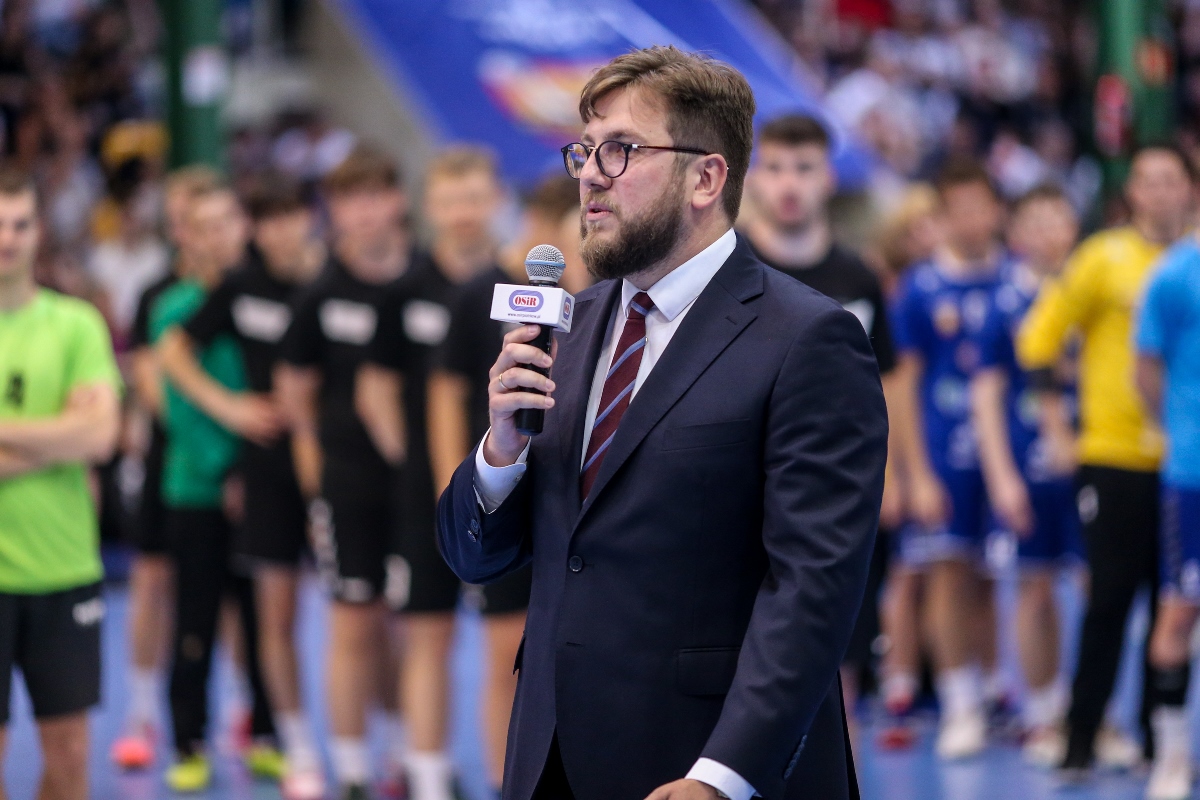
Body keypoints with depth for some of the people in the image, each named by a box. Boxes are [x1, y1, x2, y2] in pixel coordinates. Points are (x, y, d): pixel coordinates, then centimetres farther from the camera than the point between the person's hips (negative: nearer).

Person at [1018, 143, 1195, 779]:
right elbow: (1040, 337, 1)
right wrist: (1056, 427, -3)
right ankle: (1080, 741, 3)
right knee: (1110, 600, -4)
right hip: (1114, 459, -3)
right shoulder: (1104, 259, -2)